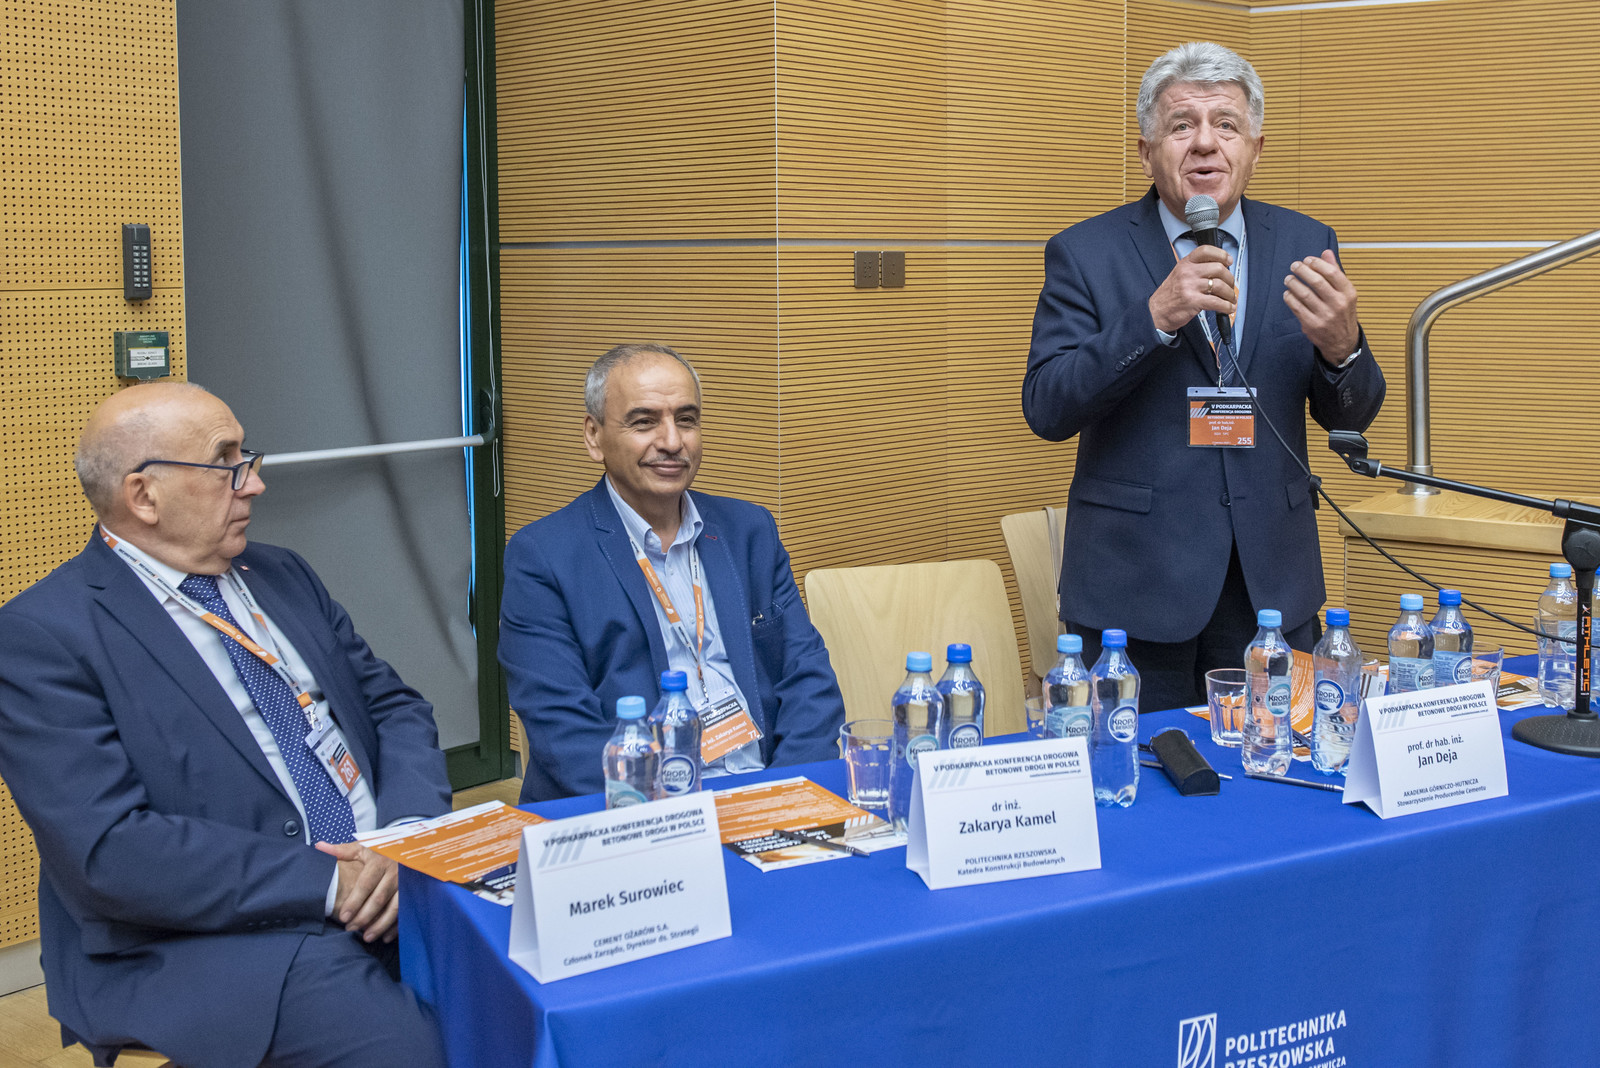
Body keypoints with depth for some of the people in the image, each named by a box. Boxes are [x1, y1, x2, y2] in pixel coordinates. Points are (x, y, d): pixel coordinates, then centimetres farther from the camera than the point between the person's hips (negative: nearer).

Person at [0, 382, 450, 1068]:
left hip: (393, 881, 7)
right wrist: (327, 882, -19)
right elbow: (109, 853, -16)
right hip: (219, 937, -7)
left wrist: (409, 834, -8)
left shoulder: (281, 577, 15)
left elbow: (393, 706, 14)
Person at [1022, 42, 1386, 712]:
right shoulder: (1085, 253, -3)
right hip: (1135, 582, -3)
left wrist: (1342, 347, -17)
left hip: (1272, 582, 3)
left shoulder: (1304, 246, 6)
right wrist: (1153, 318, -23)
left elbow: (1350, 417, 5)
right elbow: (1045, 409, -12)